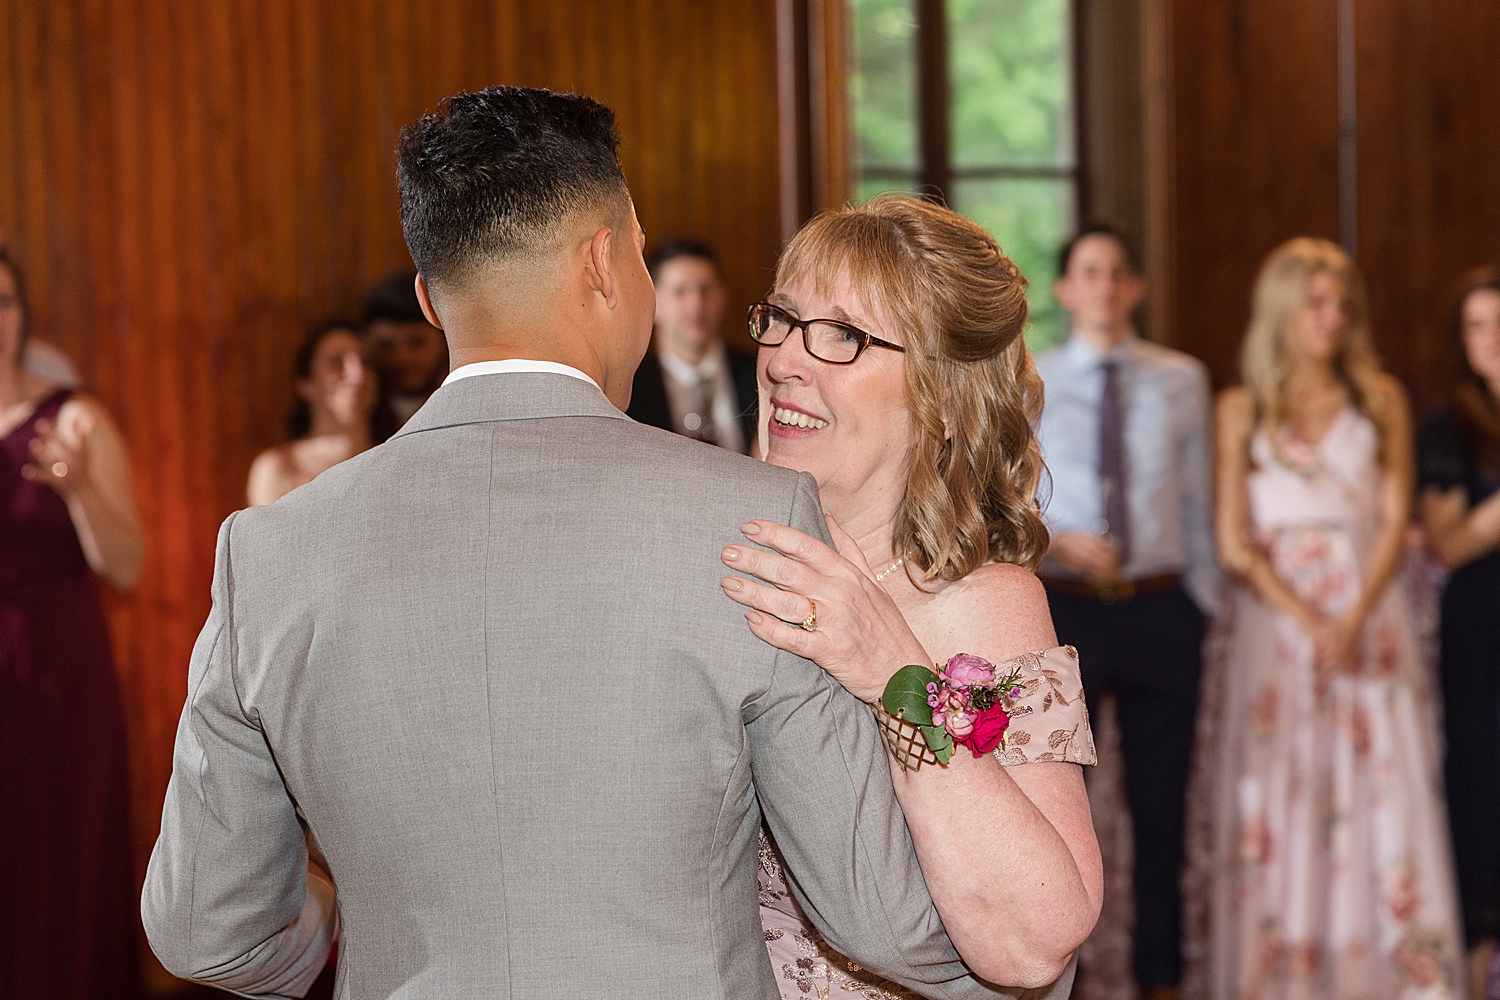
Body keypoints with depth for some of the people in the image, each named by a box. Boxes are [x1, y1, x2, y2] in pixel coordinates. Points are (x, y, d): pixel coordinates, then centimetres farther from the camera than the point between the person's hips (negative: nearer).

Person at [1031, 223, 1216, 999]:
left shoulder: (1182, 381, 5)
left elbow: (1199, 499, 6)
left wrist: (1204, 604, 4)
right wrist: (1056, 542, -18)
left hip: (1162, 609, 1)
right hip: (1065, 608, -1)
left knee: (1162, 803, 10)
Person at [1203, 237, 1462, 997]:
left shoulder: (1380, 399, 7)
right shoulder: (1242, 409, 4)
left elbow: (1394, 520, 1)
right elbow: (1234, 541, -2)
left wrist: (1354, 620, -13)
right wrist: (1308, 621, -13)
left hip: (1367, 615, 1)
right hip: (1273, 616, -1)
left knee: (1381, 786, -3)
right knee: (1278, 793, -1)